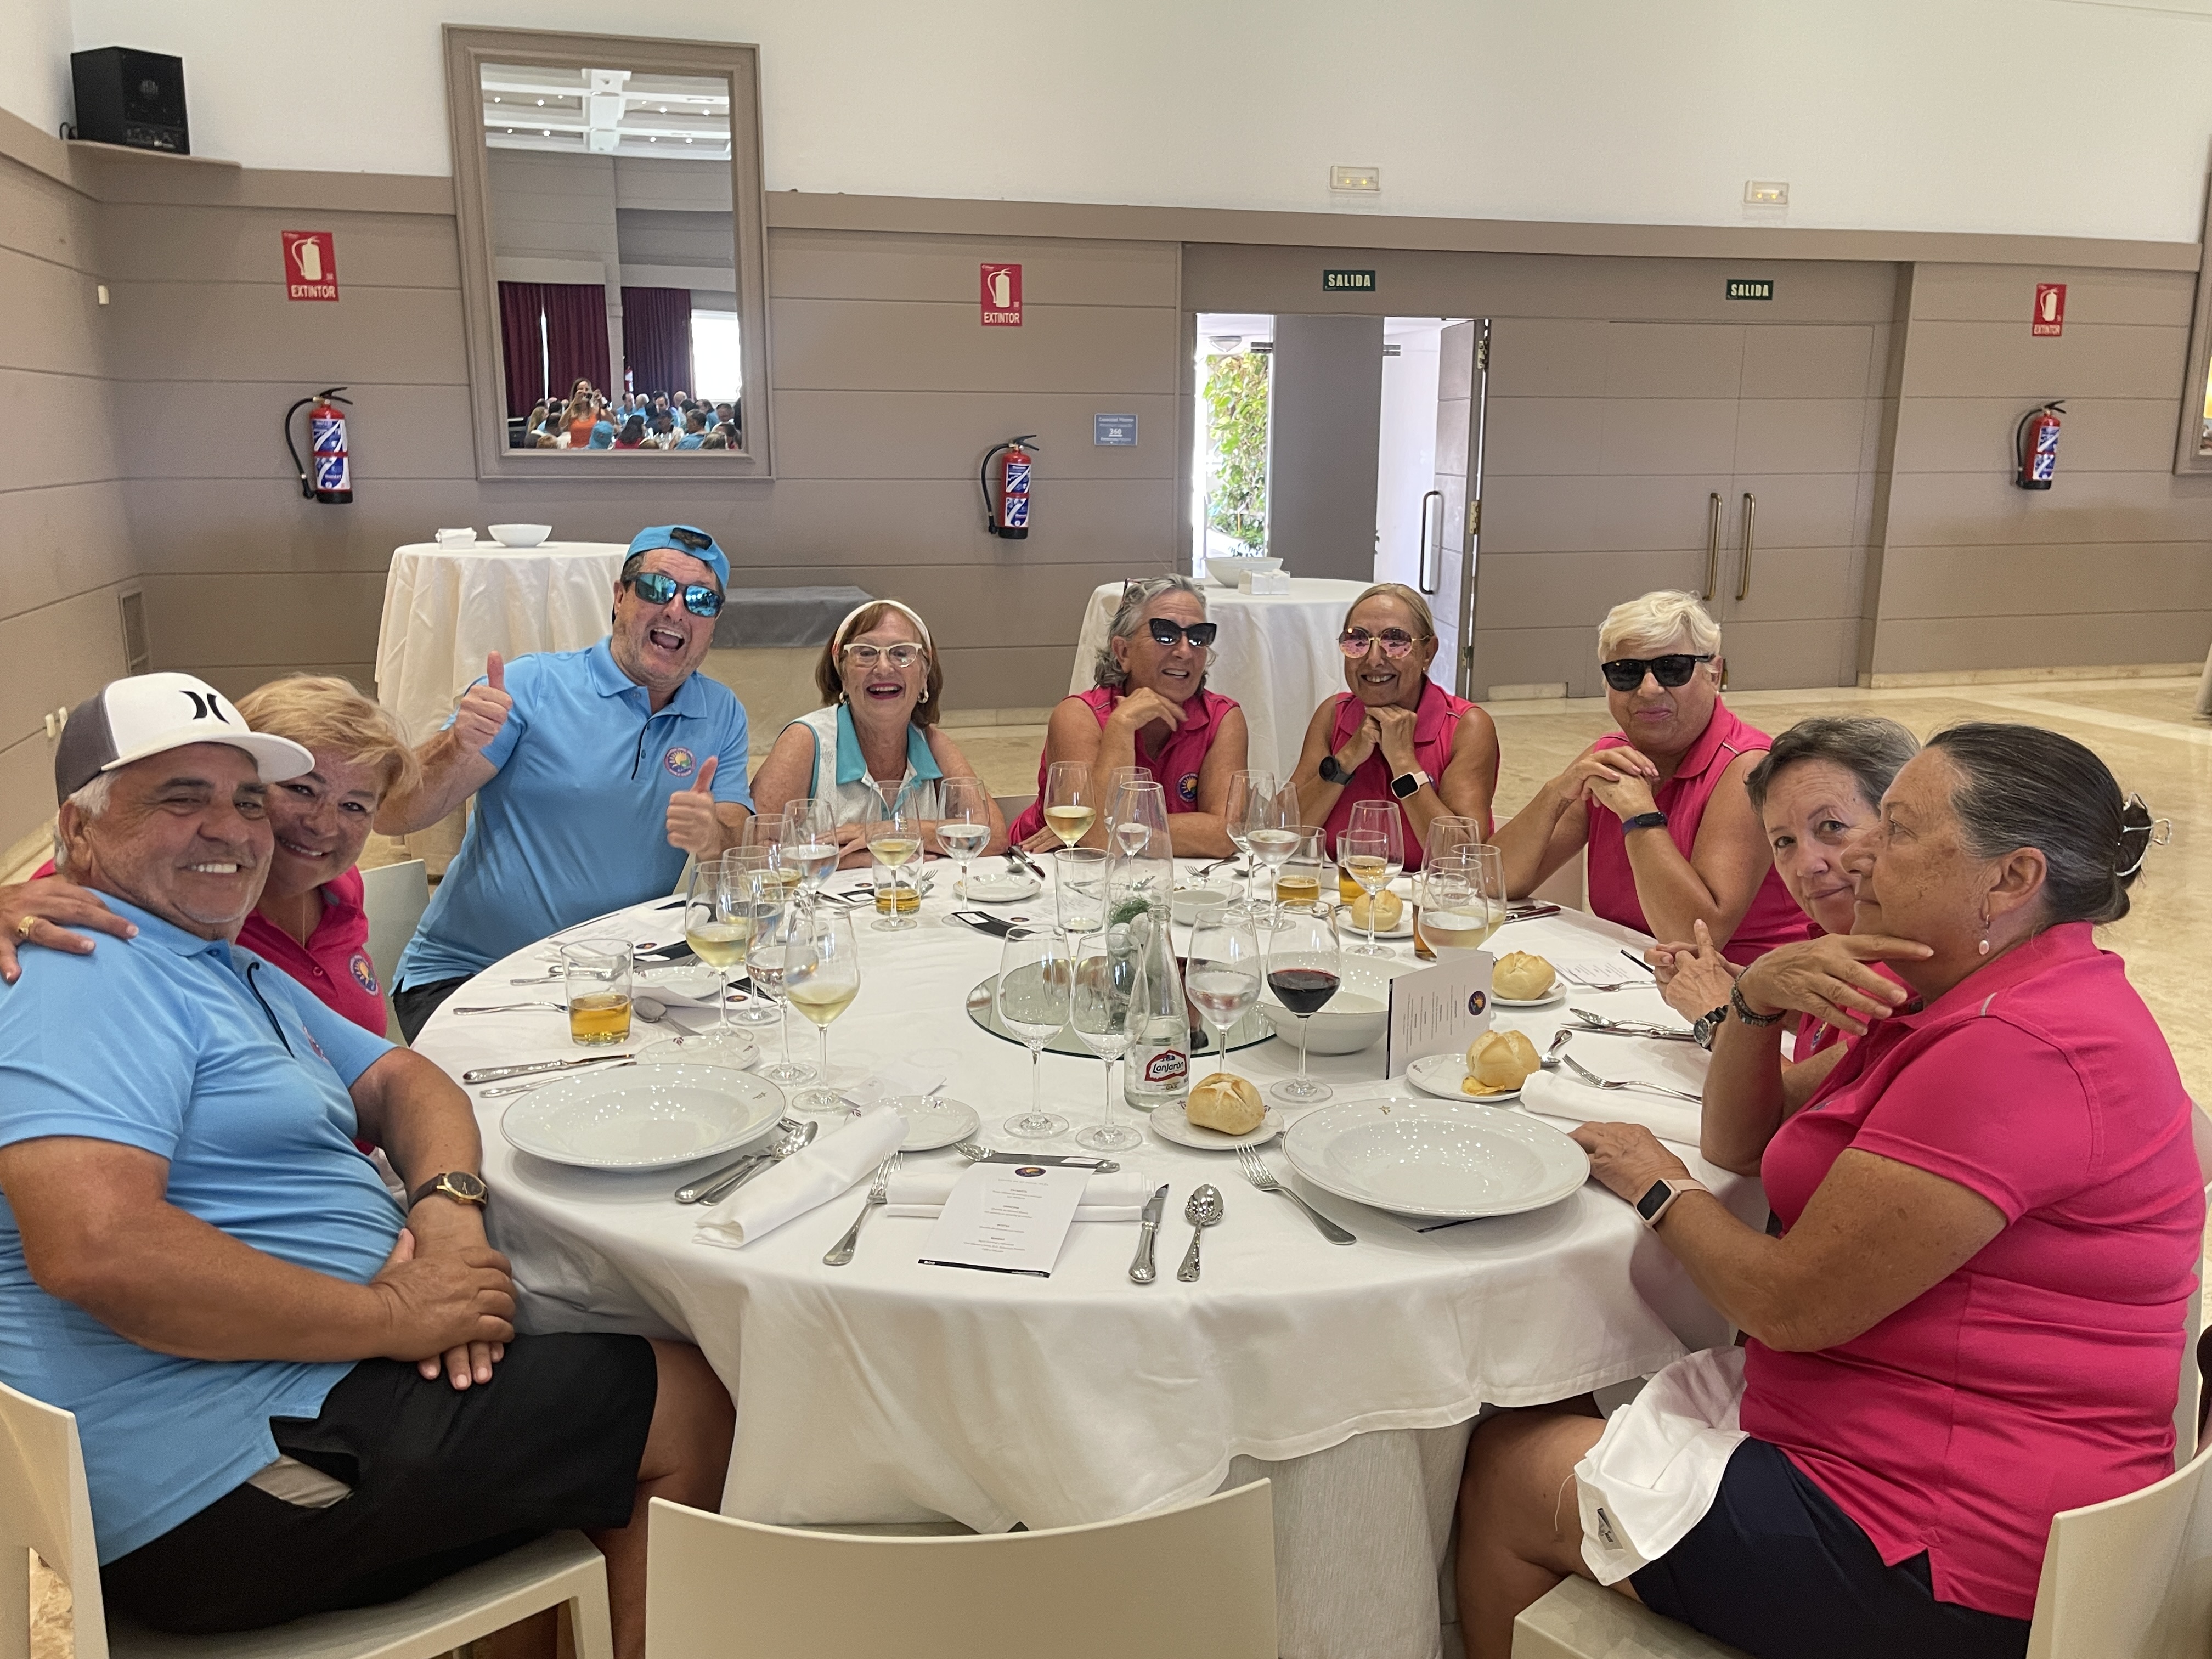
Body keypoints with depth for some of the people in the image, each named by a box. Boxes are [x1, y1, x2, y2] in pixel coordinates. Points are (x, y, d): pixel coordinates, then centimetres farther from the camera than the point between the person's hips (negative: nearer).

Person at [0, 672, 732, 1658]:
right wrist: (392, 1316, -23)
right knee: (688, 1405, -5)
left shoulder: (235, 974, 17)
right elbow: (93, 1249, -30)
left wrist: (447, 1206, -8)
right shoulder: (91, 976, -17)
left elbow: (401, 1082, 16)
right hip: (221, 1482, -10)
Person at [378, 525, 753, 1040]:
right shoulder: (533, 685, -5)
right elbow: (390, 818, -8)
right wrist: (458, 747, -28)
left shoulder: (722, 715, 7)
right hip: (464, 973, -3)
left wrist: (713, 837, -24)